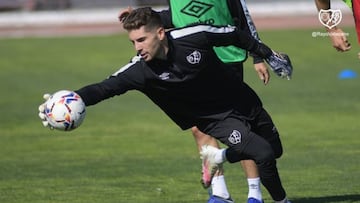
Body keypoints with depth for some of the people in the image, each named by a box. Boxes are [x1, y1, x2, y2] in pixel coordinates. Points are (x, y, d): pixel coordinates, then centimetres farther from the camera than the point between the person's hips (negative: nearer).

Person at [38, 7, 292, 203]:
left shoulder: (193, 37, -26)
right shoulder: (140, 71, -27)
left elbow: (235, 35, -8)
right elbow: (104, 88, -36)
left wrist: (268, 54, 5)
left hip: (245, 103, 3)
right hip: (217, 120, -3)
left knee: (275, 151, 21)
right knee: (264, 154, -22)